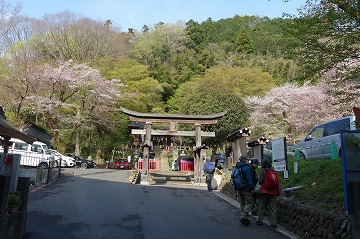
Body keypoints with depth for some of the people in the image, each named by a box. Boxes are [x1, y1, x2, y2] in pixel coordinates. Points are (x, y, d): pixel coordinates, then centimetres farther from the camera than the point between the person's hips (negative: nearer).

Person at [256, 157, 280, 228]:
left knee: (261, 206, 9)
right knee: (273, 208, 8)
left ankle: (260, 220, 15)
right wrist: (278, 192, 14)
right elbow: (277, 183, 7)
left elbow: (260, 181, -14)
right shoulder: (274, 171, 5)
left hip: (265, 191, -4)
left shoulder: (263, 171, -10)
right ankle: (274, 223, 8)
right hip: (273, 192, 4)